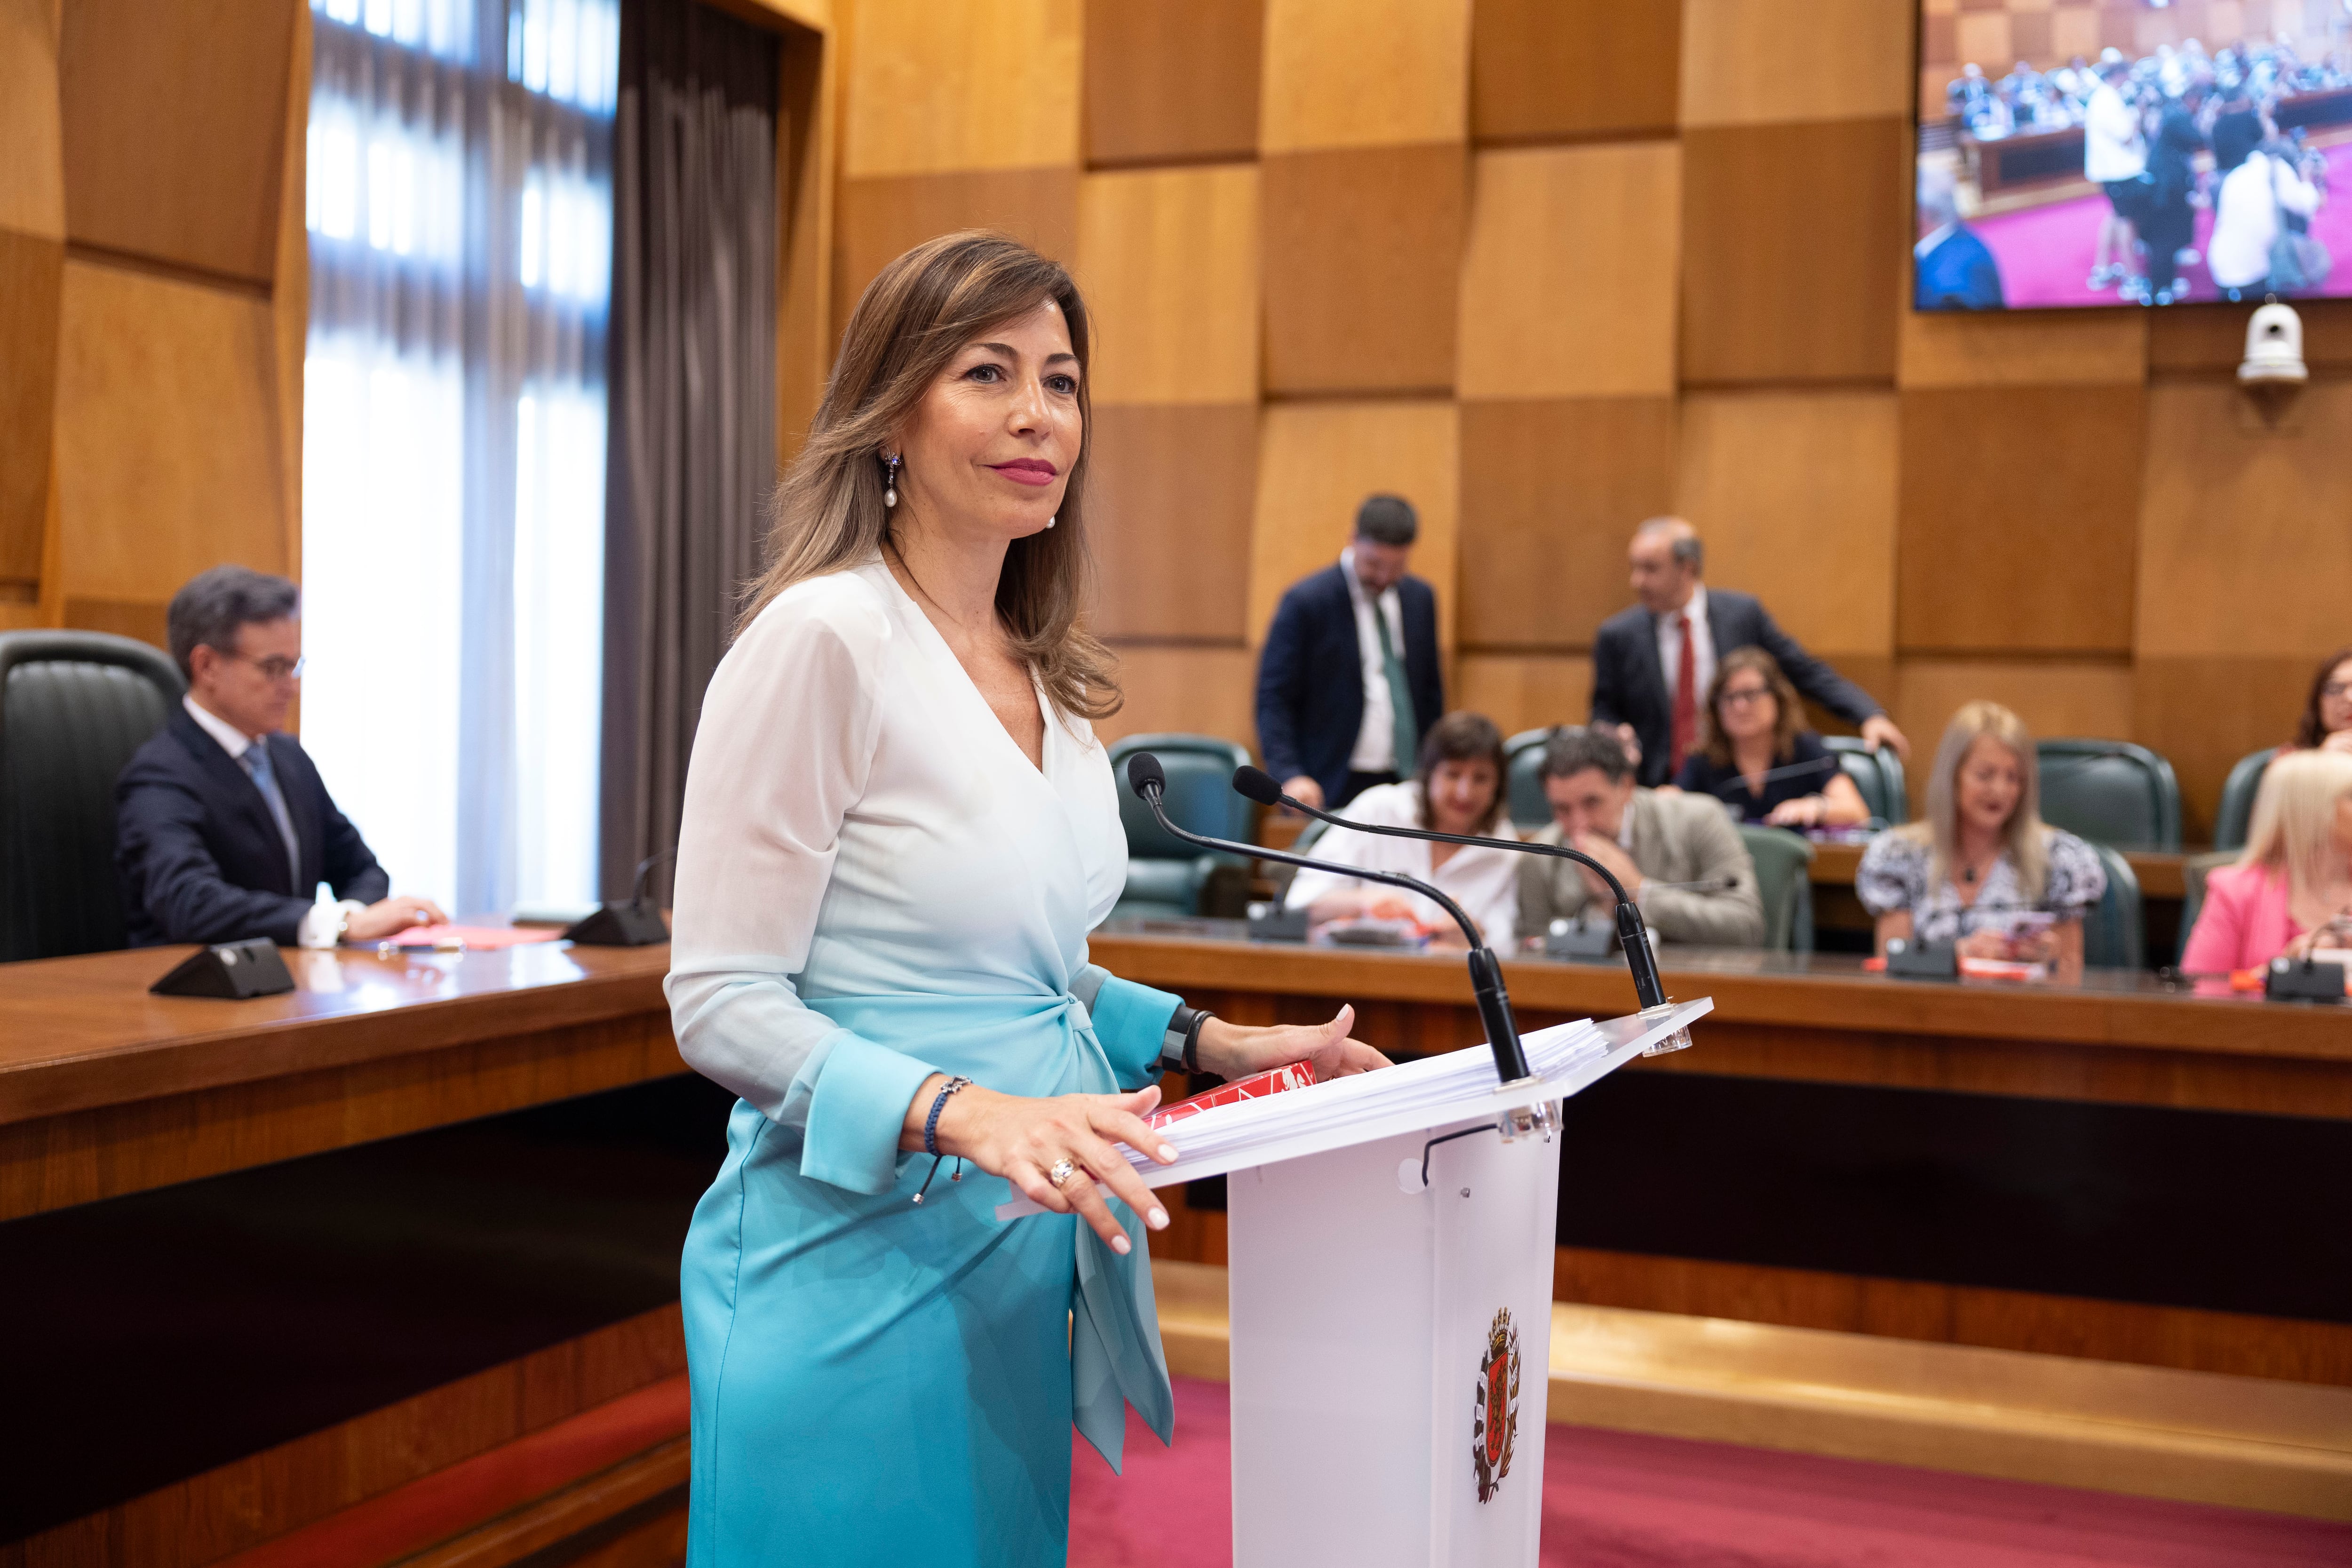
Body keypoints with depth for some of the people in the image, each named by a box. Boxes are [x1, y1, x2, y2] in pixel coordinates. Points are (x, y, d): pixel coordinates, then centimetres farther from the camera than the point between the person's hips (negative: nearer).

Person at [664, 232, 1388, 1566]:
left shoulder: (1051, 674, 9)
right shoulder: (823, 640, -15)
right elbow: (721, 1003, -17)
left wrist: (1211, 1042, 6)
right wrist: (965, 1113, -29)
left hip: (1026, 1254, 8)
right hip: (863, 1261, -7)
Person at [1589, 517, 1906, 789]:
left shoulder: (1742, 613, 2)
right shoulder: (1617, 636, 2)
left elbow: (1808, 673, 7)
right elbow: (1604, 713, 12)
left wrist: (1870, 716, -4)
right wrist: (1617, 736, -12)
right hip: (1658, 792, 0)